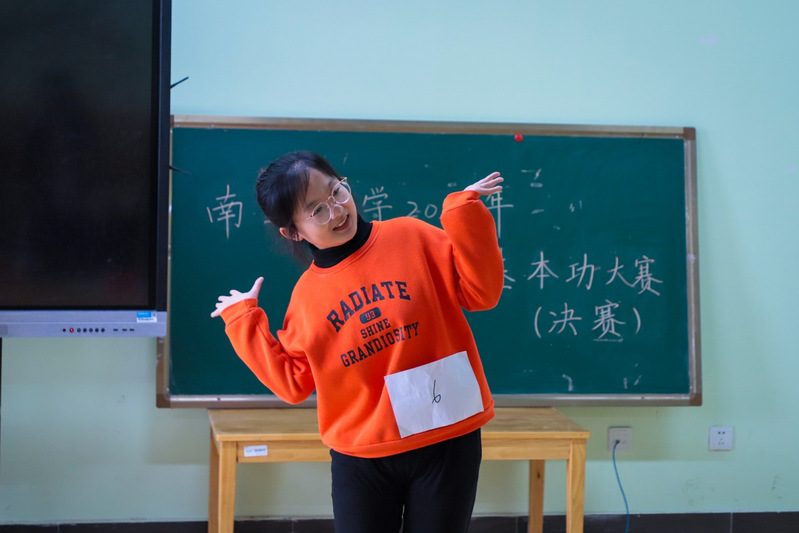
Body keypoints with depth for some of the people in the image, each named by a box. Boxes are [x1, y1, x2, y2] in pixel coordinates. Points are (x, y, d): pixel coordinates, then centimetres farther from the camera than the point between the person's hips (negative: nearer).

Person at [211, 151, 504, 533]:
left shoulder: (412, 238, -4)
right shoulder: (306, 294, 3)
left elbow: (481, 292, -8)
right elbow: (292, 382, 5)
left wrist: (464, 212, -17)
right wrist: (242, 320, 3)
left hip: (446, 440, -2)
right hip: (361, 457, 2)